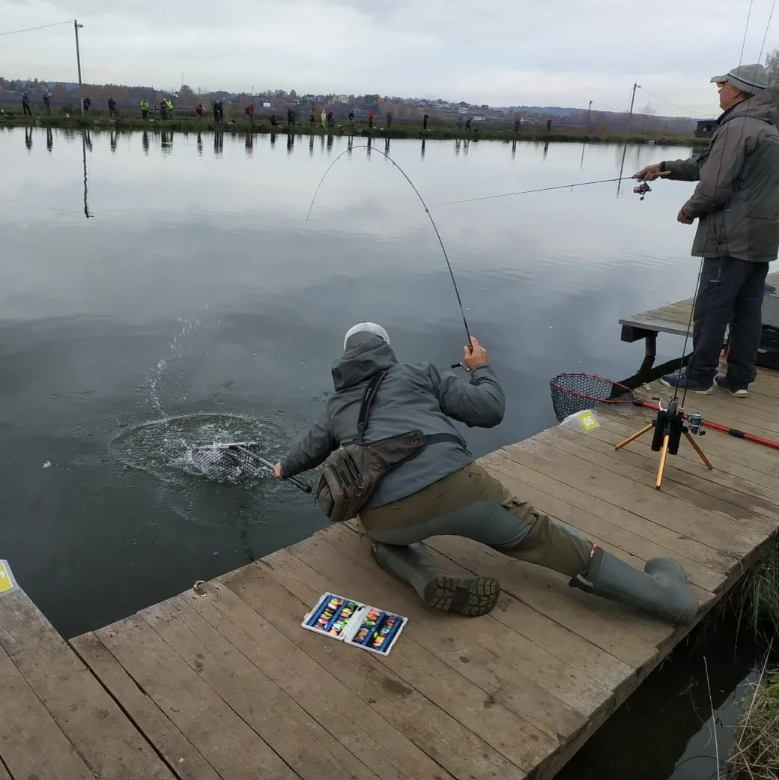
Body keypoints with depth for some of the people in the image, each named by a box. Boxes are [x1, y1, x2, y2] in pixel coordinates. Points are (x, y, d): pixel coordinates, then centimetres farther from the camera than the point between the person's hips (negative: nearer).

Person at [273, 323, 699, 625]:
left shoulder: (336, 406, 29)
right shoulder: (416, 373, 20)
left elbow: (310, 447, 49)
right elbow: (490, 409, 15)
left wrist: (284, 469, 71)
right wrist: (481, 369, 35)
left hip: (385, 518, 2)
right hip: (453, 485, -1)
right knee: (541, 536, 16)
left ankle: (431, 582, 6)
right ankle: (664, 593, 21)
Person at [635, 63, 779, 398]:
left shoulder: (737, 127, -14)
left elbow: (715, 185, -20)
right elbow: (709, 165, 22)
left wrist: (689, 210, -2)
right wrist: (664, 167, 22)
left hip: (732, 238, -9)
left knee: (711, 310, -1)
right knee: (748, 310, 10)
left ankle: (699, 376, 7)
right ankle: (739, 378, 15)